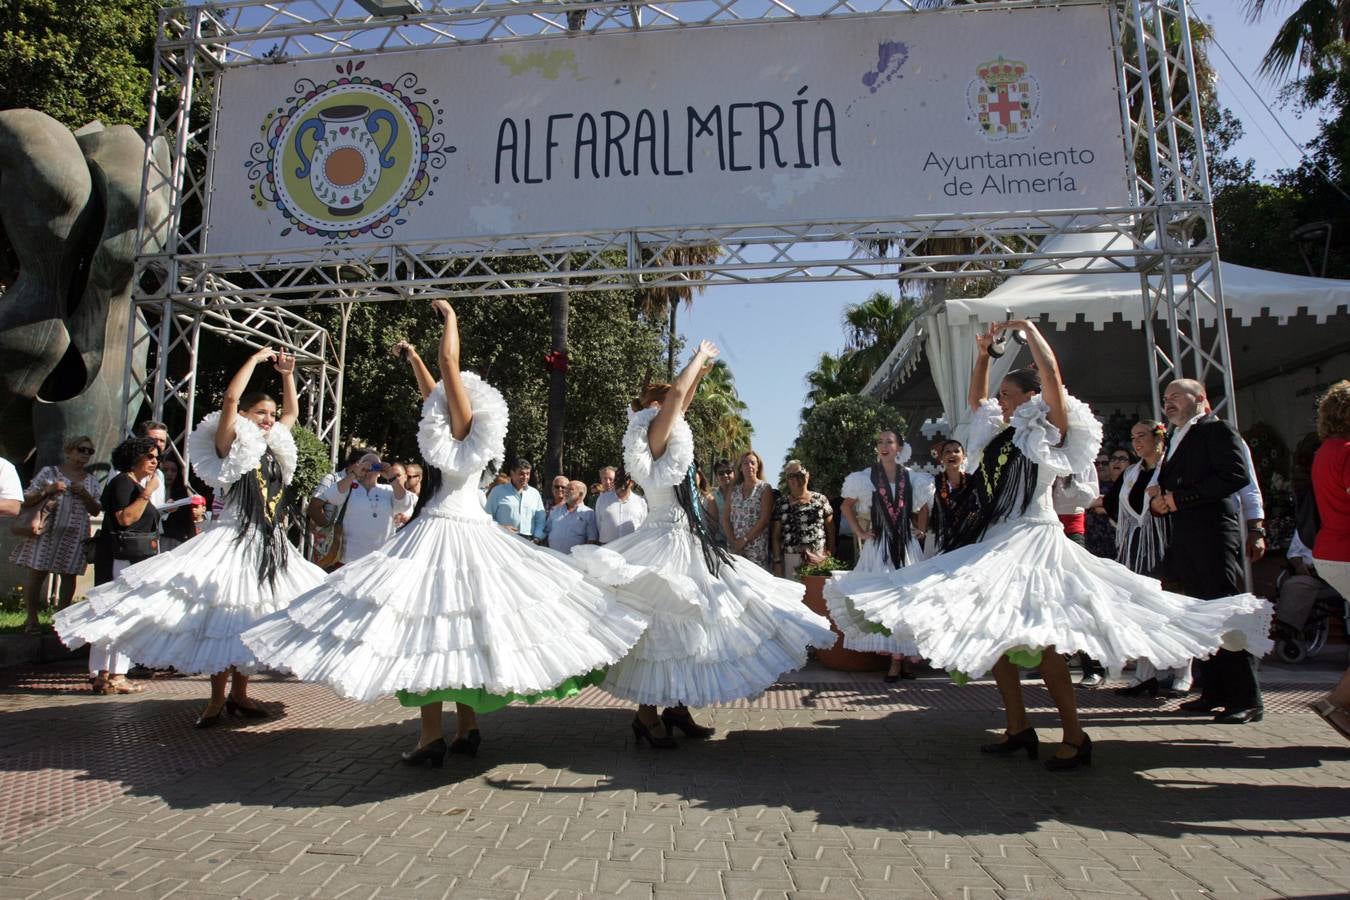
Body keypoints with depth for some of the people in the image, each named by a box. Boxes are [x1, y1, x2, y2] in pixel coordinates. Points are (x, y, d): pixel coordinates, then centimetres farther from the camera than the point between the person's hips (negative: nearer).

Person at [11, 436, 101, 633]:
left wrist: (84, 494, -6)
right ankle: (31, 619, 5)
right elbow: (26, 500, 4)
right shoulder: (49, 472, 6)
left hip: (75, 535, 2)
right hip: (46, 532, -2)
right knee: (37, 573, -4)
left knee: (69, 575, 1)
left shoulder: (91, 480, 13)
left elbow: (96, 511, 10)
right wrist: (47, 490, -13)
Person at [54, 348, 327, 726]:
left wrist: (287, 375, 15)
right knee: (224, 618, -3)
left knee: (253, 620, 11)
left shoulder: (274, 449, 13)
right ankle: (217, 698, 9)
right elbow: (230, 398, -19)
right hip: (235, 542, -6)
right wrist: (256, 359, -10)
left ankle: (239, 693, 22)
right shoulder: (230, 446, -4)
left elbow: (292, 412, 26)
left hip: (273, 548, 6)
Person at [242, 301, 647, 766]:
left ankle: (432, 737, -1)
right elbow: (432, 392, 32)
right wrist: (412, 358, 42)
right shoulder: (456, 431, 15)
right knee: (456, 634, 10)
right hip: (439, 529, 9)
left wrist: (450, 316, 2)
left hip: (449, 532, -9)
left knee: (432, 631, -6)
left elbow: (449, 361, -10)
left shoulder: (465, 429, -6)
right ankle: (466, 730, 17)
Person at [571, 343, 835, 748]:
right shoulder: (653, 446, -10)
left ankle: (677, 707, 20)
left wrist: (701, 370, 22)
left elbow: (681, 403, 26)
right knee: (663, 625, -4)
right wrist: (699, 355, -5)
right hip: (665, 543, -9)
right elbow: (676, 395, -18)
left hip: (687, 543, 9)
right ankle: (647, 715, 7)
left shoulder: (668, 446, 13)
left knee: (686, 627, 11)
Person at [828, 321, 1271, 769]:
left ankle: (1074, 736, -4)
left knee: (1036, 638, -15)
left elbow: (1052, 374, -13)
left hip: (1032, 540, -8)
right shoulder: (1000, 433, 17)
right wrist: (982, 355, 21)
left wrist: (1028, 327, -4)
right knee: (992, 633, 6)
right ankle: (1019, 728, 14)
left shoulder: (1051, 431, -1)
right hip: (995, 543, 8)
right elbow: (976, 398, 30)